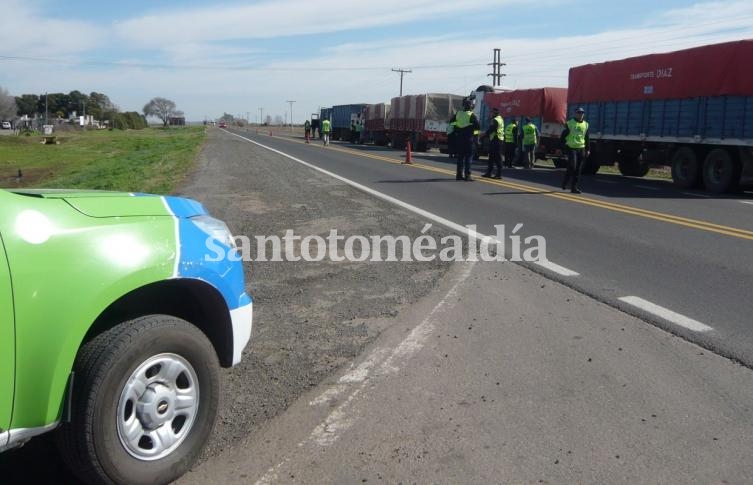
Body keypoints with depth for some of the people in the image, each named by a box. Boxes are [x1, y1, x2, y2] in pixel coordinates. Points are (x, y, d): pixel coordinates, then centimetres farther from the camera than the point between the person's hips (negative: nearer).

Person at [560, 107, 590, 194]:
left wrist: (587, 150, 15)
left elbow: (586, 138, 19)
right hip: (571, 148, -5)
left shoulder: (585, 124, 13)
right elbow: (563, 136, -2)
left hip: (581, 149, 5)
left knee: (578, 170, 3)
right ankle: (565, 182, 9)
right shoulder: (570, 123, -2)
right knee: (572, 167, -15)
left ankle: (574, 187, 7)